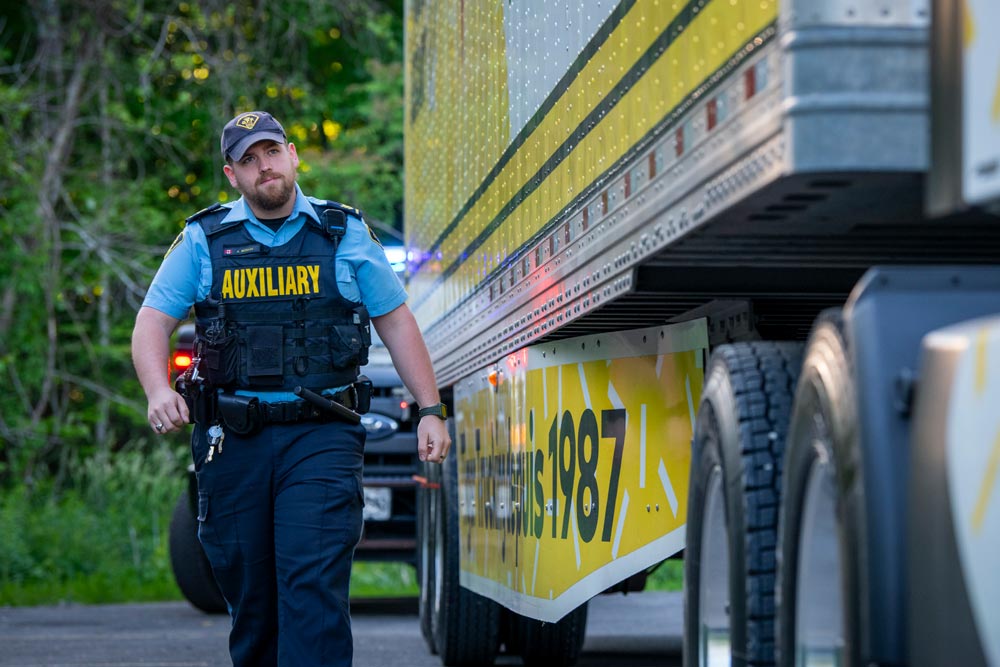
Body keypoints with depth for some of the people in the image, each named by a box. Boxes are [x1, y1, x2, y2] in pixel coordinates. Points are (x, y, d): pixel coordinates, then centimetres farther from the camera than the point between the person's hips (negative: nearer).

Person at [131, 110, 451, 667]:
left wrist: (431, 411, 6)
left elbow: (397, 322, 12)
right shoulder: (204, 240, 9)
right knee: (248, 596, 7)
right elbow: (153, 322, 5)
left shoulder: (346, 234, 8)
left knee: (314, 588, -14)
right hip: (232, 440, 2)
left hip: (321, 437, -2)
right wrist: (159, 392, -14)